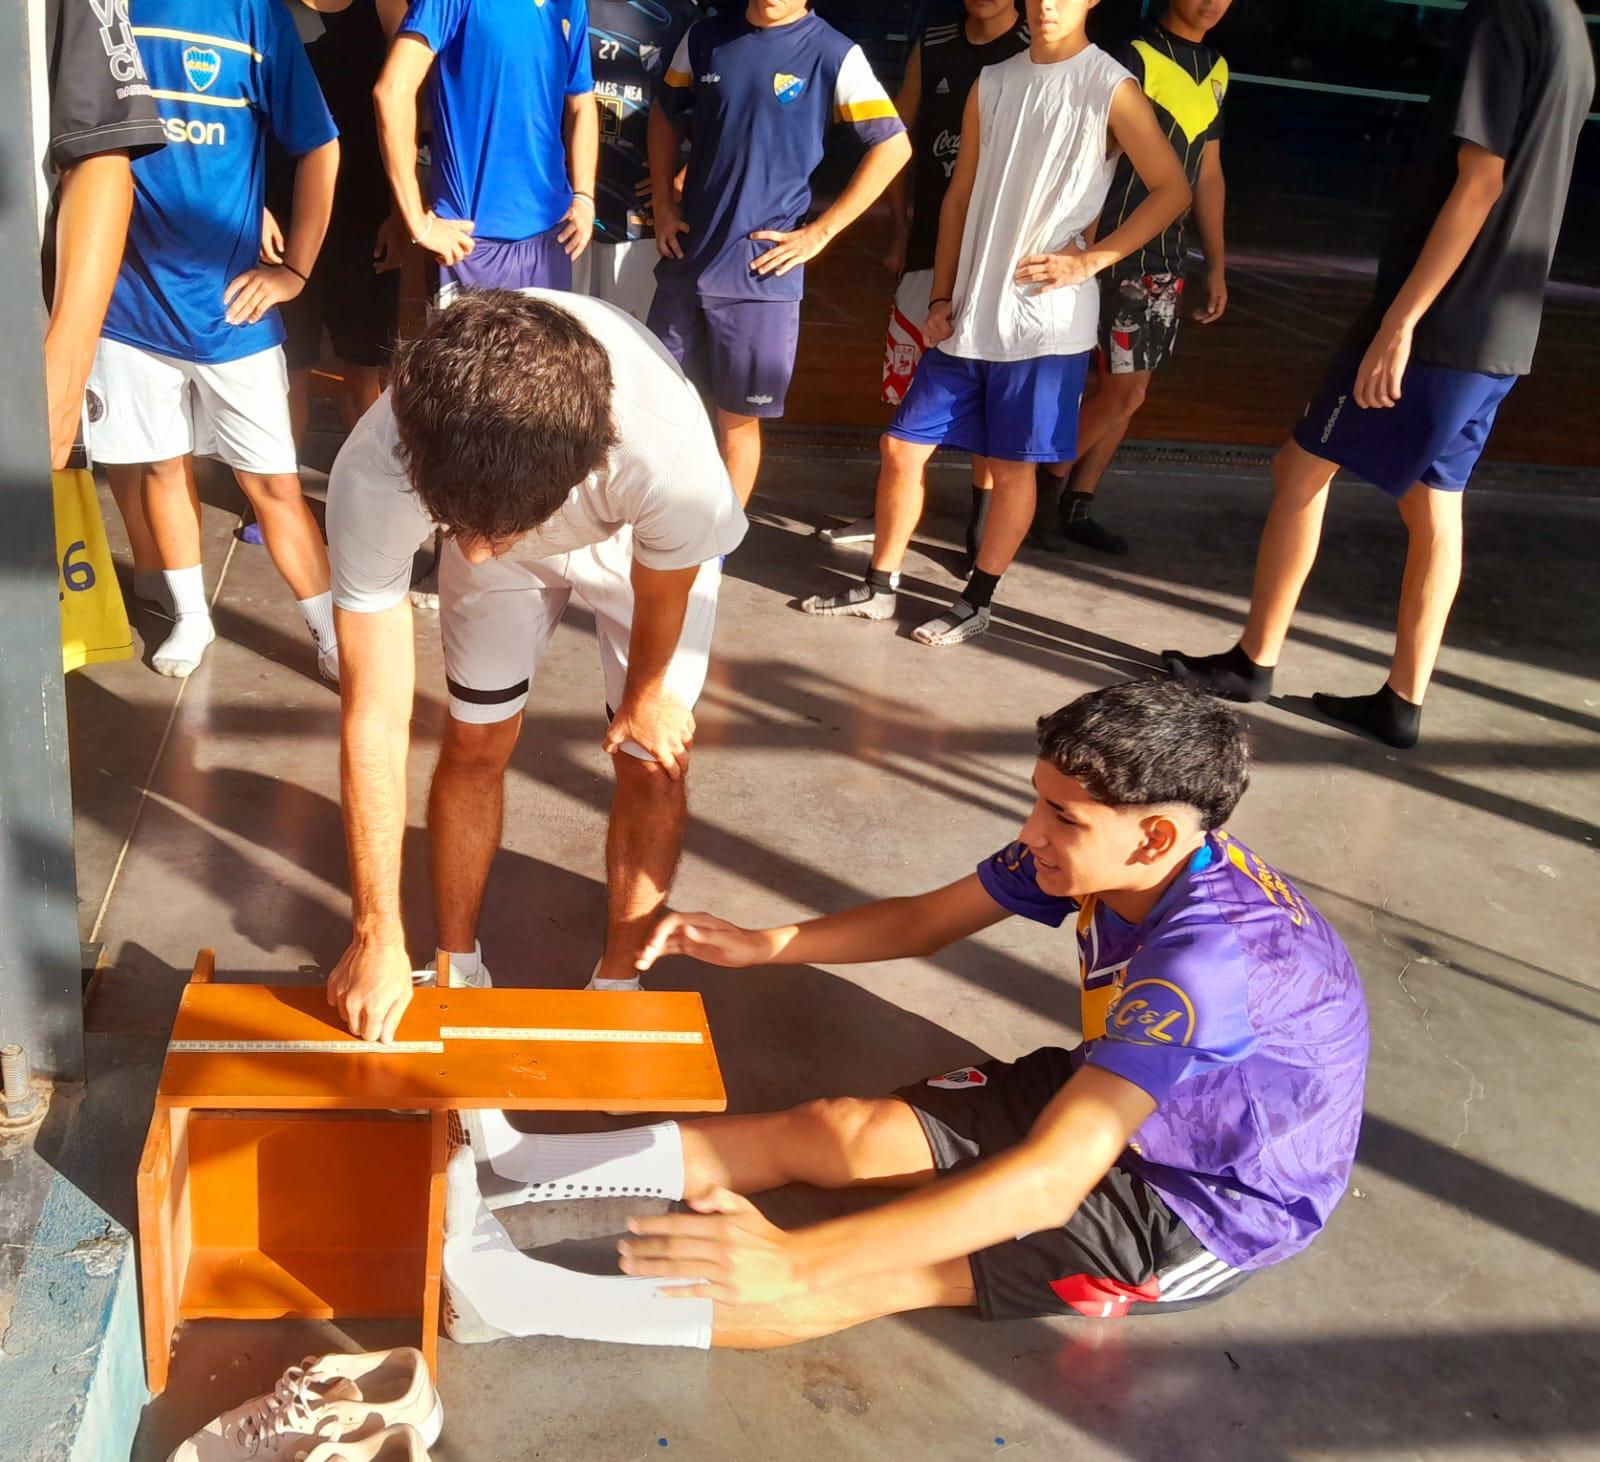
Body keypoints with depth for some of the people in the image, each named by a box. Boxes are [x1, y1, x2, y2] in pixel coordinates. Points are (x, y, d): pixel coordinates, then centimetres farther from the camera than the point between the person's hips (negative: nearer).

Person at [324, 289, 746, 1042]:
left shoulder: (668, 453, -47)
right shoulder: (376, 469, -41)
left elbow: (661, 597, -21)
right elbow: (376, 720, -32)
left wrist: (647, 692, 1)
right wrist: (378, 936, -26)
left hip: (645, 541, -1)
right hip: (493, 509, 1)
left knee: (654, 765, -1)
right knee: (475, 744, 4)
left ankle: (617, 982, 21)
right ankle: (457, 964, 28)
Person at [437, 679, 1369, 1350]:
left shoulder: (1207, 958, -38)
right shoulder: (1100, 849, -14)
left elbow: (1050, 1182, -46)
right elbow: (925, 921, 1)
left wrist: (793, 1262, -51)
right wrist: (758, 944, -11)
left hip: (1210, 1205, -7)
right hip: (1113, 1102, 8)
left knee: (889, 1270, -19)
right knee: (836, 1131, -4)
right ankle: (519, 1167, -3)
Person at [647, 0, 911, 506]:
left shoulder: (834, 55, -6)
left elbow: (893, 146, -7)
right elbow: (666, 115, 19)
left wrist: (820, 232, -9)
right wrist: (663, 203, 8)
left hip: (762, 268, -4)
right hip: (687, 256, 4)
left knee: (739, 417, 5)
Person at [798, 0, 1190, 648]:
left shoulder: (1110, 88, -5)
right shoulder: (992, 83, 10)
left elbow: (1172, 190, -4)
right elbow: (960, 198, 14)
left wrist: (1092, 259, -12)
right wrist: (942, 297, 7)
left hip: (1045, 322, -5)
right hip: (969, 315, 5)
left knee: (1012, 467, 4)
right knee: (902, 446, 6)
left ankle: (976, 602, 20)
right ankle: (879, 586, 22)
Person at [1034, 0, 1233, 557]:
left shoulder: (1216, 69, 14)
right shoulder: (1135, 56, -11)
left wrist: (1216, 264, 18)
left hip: (1169, 255, 8)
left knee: (1124, 388, 9)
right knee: (1125, 392, -7)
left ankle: (1077, 506, 19)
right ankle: (1047, 486, 12)